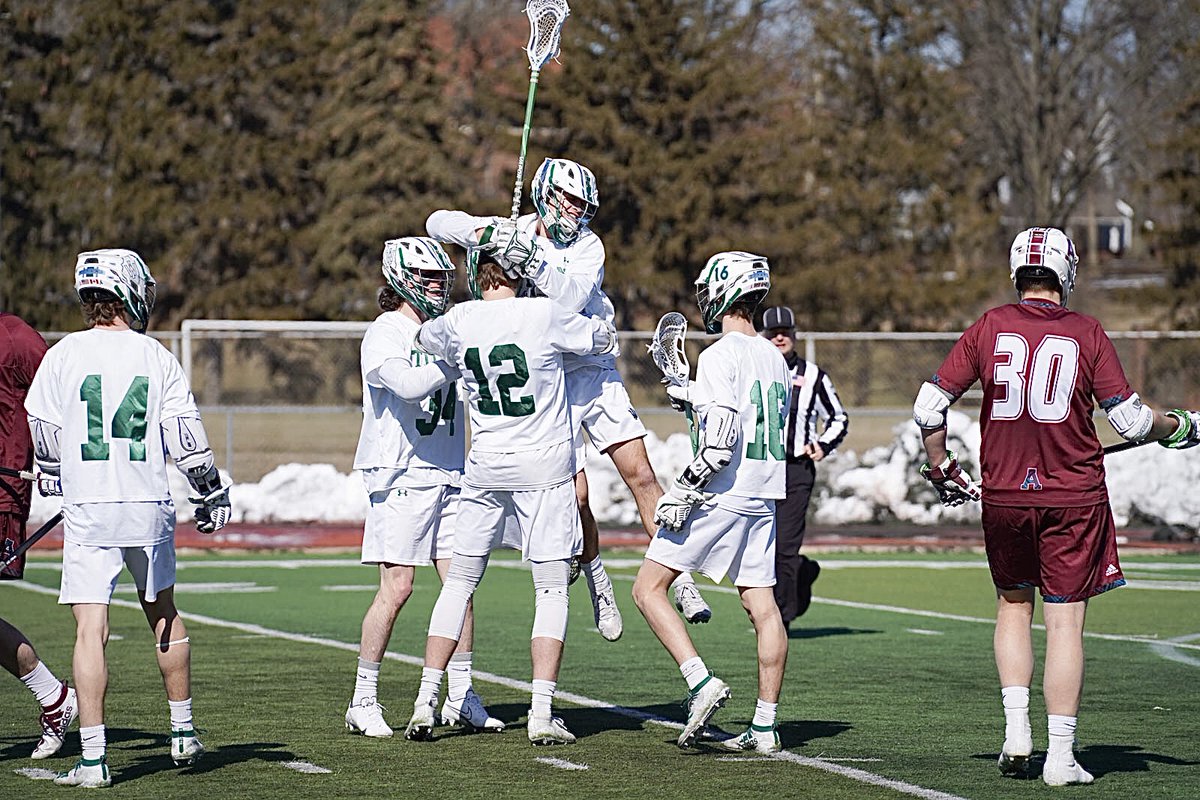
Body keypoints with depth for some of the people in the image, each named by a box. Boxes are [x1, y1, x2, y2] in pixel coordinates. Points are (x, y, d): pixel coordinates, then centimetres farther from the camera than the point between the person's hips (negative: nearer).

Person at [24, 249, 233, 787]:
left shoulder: (64, 355, -2)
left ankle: (92, 759, -10)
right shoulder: (155, 357, 1)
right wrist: (213, 495, 14)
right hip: (148, 504, 2)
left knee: (90, 631, -5)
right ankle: (183, 732, 31)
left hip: (89, 510, -2)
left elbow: (44, 443, 3)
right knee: (163, 614, 21)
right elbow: (187, 439, 1)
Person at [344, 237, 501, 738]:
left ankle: (461, 697, 11)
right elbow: (409, 384, -25)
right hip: (402, 475, -7)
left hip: (449, 474, 7)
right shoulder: (385, 334, -7)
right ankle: (363, 701, -1)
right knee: (397, 587, -9)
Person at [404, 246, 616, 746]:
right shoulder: (545, 316, -12)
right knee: (551, 590, 2)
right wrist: (594, 325, 24)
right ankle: (541, 714, -4)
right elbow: (605, 339, 4)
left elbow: (423, 337, 21)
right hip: (545, 467, -3)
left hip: (486, 468, 3)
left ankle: (425, 704, 9)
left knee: (459, 582, 12)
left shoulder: (457, 323, -2)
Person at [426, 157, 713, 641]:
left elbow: (571, 298, -22)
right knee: (574, 496, -6)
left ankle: (680, 582, -3)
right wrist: (480, 232, -22)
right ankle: (596, 581, 18)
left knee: (640, 474, -7)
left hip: (594, 370, 1)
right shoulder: (513, 232, -1)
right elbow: (439, 224, -4)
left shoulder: (588, 247, -4)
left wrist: (532, 263, -35)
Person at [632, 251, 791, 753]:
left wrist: (683, 491, -14)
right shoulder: (775, 359, 11)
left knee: (648, 589, 0)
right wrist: (695, 398, 28)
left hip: (719, 497, -8)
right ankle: (764, 726, 5)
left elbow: (721, 441, -21)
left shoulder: (720, 357, -14)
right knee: (762, 604, 6)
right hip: (763, 498, 8)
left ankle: (701, 683, -13)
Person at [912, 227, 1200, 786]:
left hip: (1003, 494, 2)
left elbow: (928, 407, -1)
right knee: (1065, 622, 2)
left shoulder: (990, 328, 0)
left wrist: (940, 467, 15)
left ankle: (1016, 730, 10)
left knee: (1013, 605, 21)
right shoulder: (1086, 333, -4)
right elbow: (1130, 420, -5)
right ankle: (1060, 755, 1)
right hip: (1074, 497, -2)